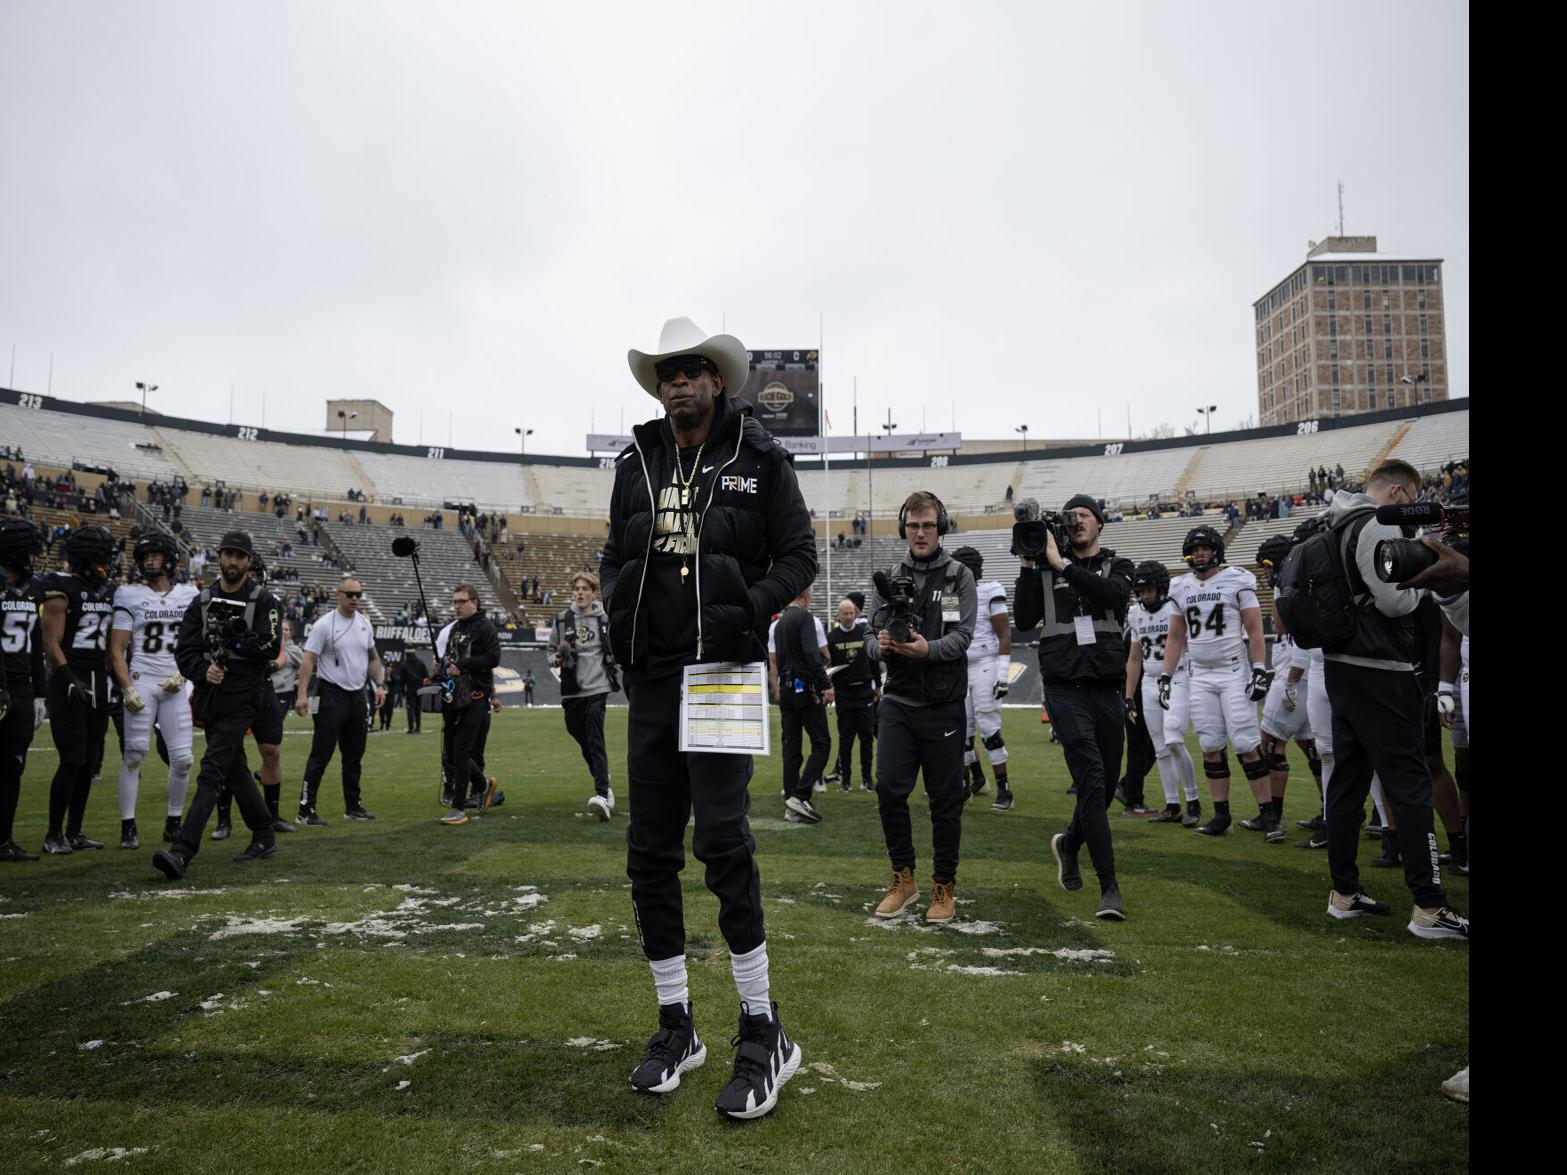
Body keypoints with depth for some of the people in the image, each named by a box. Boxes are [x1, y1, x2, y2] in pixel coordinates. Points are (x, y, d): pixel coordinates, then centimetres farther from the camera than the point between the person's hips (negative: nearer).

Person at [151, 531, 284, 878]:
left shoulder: (262, 601, -3)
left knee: (212, 772, -13)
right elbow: (184, 651, 4)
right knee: (235, 770, 15)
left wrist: (233, 635, -20)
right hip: (209, 698, 6)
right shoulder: (202, 602, 9)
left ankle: (182, 852, -18)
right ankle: (264, 836, 30)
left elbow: (271, 647, -13)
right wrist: (203, 671, -14)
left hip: (242, 699, -6)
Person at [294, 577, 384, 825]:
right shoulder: (324, 625, -10)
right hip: (333, 695, -7)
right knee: (321, 755, -6)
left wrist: (380, 685, 11)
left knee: (354, 755, 13)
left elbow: (373, 657, 19)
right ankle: (306, 809, -1)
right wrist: (302, 694, -23)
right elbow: (308, 660, -14)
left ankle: (353, 806, 23)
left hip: (358, 695, 7)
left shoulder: (364, 623, 9)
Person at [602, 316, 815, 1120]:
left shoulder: (758, 457, 1)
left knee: (721, 837, -13)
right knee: (650, 851, 6)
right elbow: (615, 556, 18)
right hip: (651, 676, 5)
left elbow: (798, 555, 0)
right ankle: (676, 1025, 22)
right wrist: (622, 618, -1)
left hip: (723, 671, -4)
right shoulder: (636, 463, 11)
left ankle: (762, 1032, 3)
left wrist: (748, 613, -14)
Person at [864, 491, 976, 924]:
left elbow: (963, 636, -10)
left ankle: (944, 885, 19)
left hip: (943, 704, -2)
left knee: (945, 798, 4)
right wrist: (881, 646, -17)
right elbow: (874, 637, 7)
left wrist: (928, 649, -29)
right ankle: (903, 878, 14)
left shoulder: (959, 576, 1)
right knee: (889, 788, -5)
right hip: (898, 700, 2)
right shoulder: (890, 579, 8)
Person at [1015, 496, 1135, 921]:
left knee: (1105, 782, 11)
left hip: (1107, 689, 3)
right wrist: (1029, 566, -6)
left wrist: (1061, 564, -16)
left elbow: (1114, 594, -14)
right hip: (1065, 689, -2)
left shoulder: (1117, 567, 10)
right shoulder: (1044, 569, 8)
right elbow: (1024, 620, -2)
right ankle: (1110, 886, -11)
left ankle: (1069, 844, 39)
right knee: (1091, 778, -15)